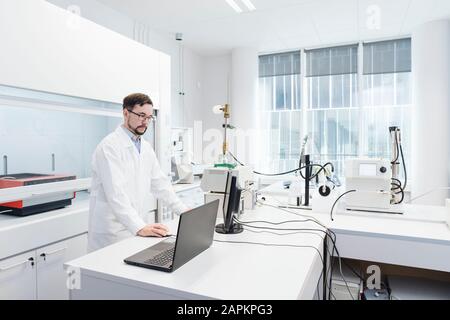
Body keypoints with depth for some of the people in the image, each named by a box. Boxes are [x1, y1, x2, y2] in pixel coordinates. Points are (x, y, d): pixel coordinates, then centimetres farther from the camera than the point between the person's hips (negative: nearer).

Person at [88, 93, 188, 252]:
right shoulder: (110, 146, -15)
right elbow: (115, 193, -24)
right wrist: (140, 227, -33)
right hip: (112, 234, -6)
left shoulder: (146, 147, 9)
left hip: (136, 229, 7)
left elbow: (160, 183, 11)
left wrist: (184, 211, 5)